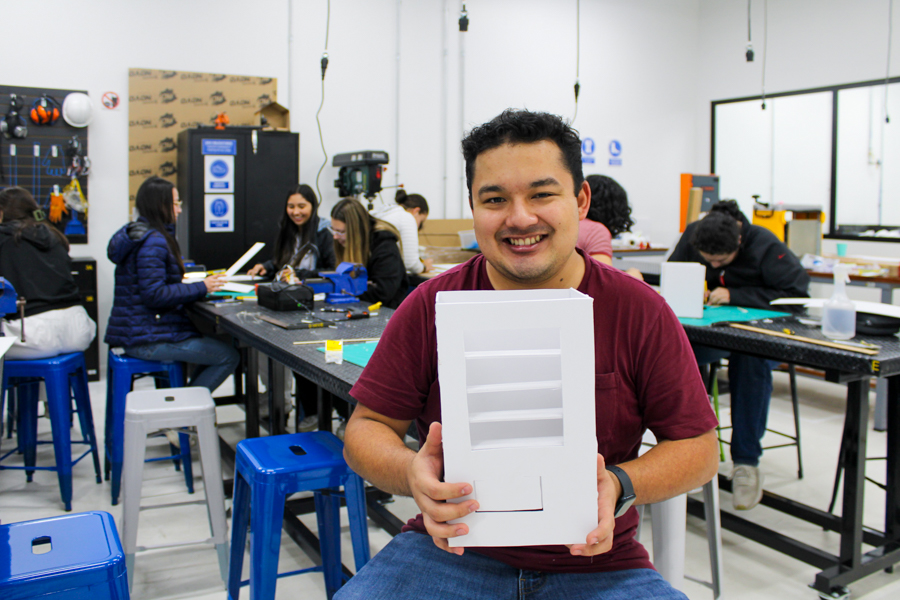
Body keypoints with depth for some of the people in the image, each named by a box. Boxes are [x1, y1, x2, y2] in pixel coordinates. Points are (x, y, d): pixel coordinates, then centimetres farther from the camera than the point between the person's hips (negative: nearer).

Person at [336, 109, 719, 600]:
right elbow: (366, 428, -1)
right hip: (453, 550, 0)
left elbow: (698, 447, 0)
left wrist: (619, 486, -19)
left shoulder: (640, 312, -6)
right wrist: (411, 473, -22)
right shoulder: (429, 307, -6)